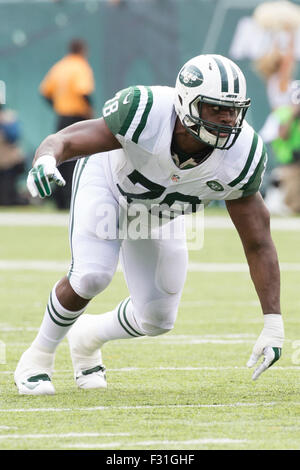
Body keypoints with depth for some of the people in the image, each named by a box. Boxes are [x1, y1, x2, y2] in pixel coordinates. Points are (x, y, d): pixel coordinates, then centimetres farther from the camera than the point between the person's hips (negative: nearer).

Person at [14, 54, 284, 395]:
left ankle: (88, 336, 35)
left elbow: (259, 244, -21)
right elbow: (66, 141, -34)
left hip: (159, 212, 4)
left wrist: (273, 323, -25)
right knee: (92, 276, -27)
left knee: (157, 321, 2)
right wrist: (46, 160, -61)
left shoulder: (240, 158, -30)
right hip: (106, 180, -4)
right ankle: (38, 356, -1)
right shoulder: (147, 114, -40)